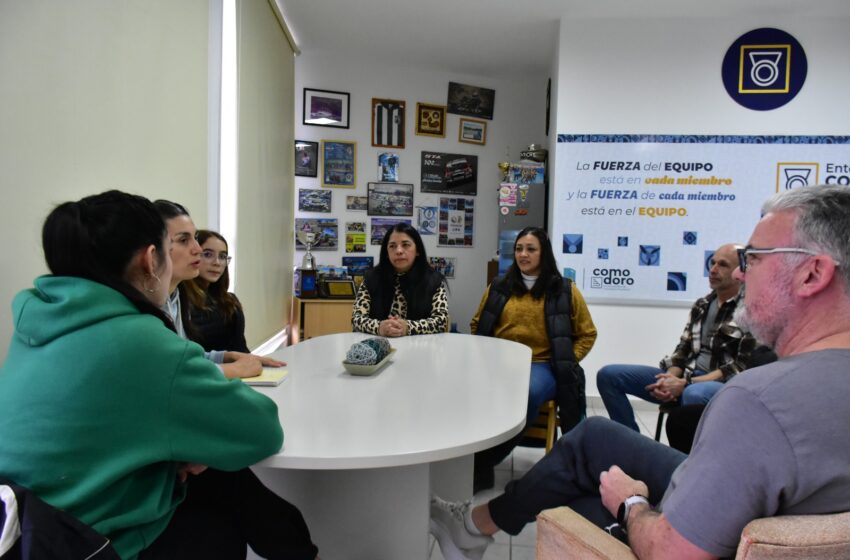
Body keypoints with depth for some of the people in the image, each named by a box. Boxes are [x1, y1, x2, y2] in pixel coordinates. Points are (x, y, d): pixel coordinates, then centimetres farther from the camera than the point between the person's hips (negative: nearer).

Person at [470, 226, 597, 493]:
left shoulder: (565, 290, 7)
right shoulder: (498, 288, 15)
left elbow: (587, 334, 11)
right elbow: (478, 325, 23)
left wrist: (565, 362, -3)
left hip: (543, 365, -2)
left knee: (528, 394, -37)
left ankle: (482, 464, -21)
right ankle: (478, 464, -17)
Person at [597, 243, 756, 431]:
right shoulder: (701, 305, 15)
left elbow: (742, 368, -12)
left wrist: (685, 383, -18)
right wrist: (670, 378, -9)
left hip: (724, 384, -6)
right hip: (686, 377, 7)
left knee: (693, 394, -44)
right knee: (609, 374, -6)